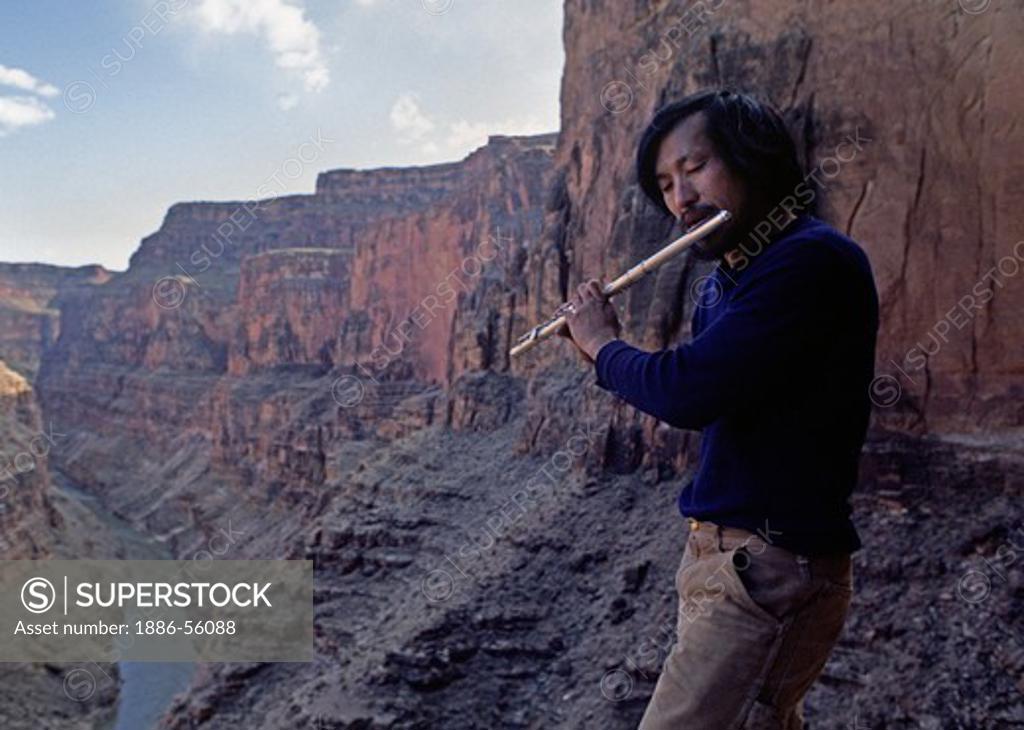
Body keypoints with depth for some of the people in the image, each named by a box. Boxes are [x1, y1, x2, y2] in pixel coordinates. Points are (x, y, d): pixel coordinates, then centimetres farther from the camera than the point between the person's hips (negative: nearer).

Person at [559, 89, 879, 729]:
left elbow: (689, 393, -25)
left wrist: (603, 345, -7)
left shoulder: (815, 259, -17)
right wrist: (609, 348, 8)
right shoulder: (724, 284, 13)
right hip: (723, 557, 9)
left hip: (770, 573, -9)